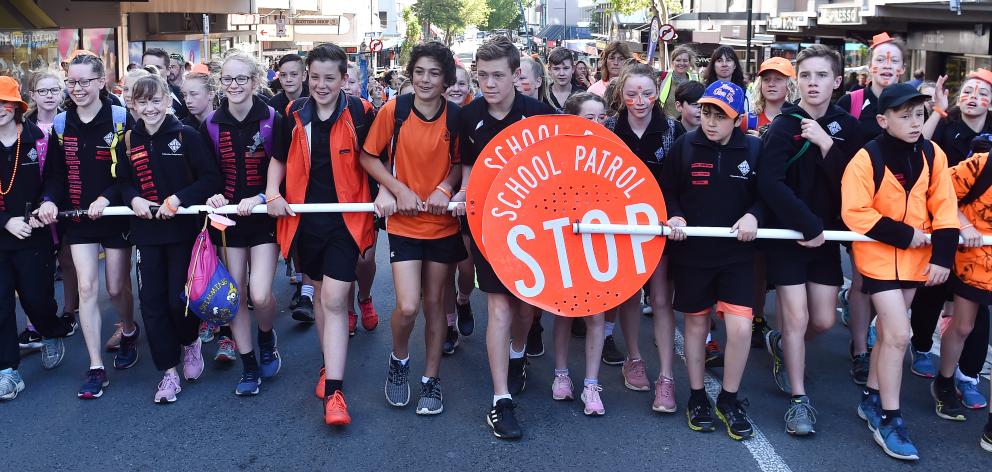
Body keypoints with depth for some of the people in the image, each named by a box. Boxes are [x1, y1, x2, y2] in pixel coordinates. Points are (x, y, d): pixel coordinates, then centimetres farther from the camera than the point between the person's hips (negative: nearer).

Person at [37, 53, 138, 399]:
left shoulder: (121, 119, -9)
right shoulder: (61, 123, 4)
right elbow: (56, 173, 8)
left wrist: (107, 198, -23)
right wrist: (50, 200, -11)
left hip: (116, 215, -3)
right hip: (78, 217, 3)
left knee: (116, 288, 6)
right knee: (86, 287, -3)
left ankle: (129, 332, 40)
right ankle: (96, 369, 2)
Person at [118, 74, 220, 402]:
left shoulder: (186, 135, -7)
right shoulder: (129, 140, 5)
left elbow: (210, 178, -10)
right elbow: (123, 181, 14)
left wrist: (179, 199, -20)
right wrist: (133, 199, -7)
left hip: (183, 228, -3)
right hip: (146, 230, 4)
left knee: (179, 298, -3)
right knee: (152, 301, 2)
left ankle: (190, 342, 30)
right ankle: (168, 369, 14)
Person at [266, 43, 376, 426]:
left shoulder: (358, 113, -6)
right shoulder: (295, 114, 3)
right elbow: (279, 159, 14)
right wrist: (273, 194, -1)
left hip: (346, 219, -4)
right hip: (305, 218, 4)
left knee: (334, 300, -10)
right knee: (320, 293, 17)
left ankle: (334, 391, -8)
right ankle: (330, 366, 34)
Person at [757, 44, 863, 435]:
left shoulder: (846, 127, 1)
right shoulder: (784, 126, -11)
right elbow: (771, 183, -21)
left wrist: (826, 144, -20)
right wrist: (807, 226, -21)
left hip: (826, 236, 4)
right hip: (787, 235, -4)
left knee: (823, 321, 9)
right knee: (797, 318, -5)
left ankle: (780, 344, 40)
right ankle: (799, 400, 9)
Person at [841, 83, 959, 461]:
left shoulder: (932, 155, -3)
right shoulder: (866, 159, -17)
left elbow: (943, 206, 1)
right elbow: (854, 213, -18)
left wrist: (942, 255, -6)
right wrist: (903, 235, -19)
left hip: (916, 257, 5)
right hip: (879, 255, -5)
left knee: (890, 330, 16)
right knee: (898, 334, -9)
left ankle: (872, 399, 33)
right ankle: (889, 419, 4)